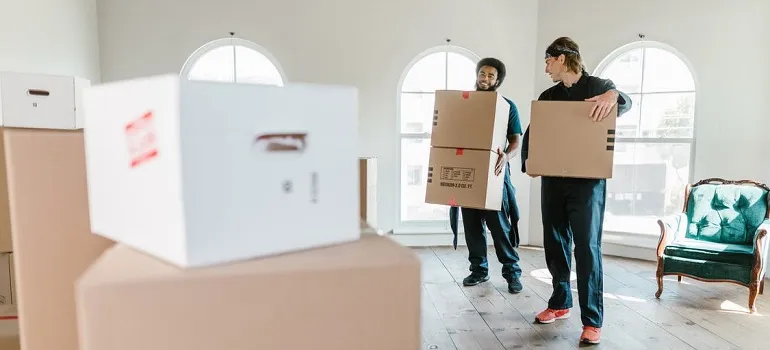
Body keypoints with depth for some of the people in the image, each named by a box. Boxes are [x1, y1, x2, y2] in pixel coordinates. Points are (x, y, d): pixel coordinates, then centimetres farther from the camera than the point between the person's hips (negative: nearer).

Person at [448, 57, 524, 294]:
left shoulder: (507, 106, 3)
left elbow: (515, 140, -2)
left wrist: (506, 156, -23)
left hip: (493, 172, -3)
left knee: (500, 224, -4)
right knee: (472, 223, 7)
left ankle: (512, 271, 8)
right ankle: (479, 269, 19)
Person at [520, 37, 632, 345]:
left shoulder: (597, 86, 2)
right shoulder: (548, 96, 14)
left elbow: (625, 103, -12)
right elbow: (531, 133, 12)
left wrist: (614, 95, -36)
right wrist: (528, 161, -6)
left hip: (587, 182, -5)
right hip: (552, 181, 5)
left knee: (587, 249, -4)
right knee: (555, 245, 11)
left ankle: (592, 321, 3)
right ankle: (560, 303, 28)